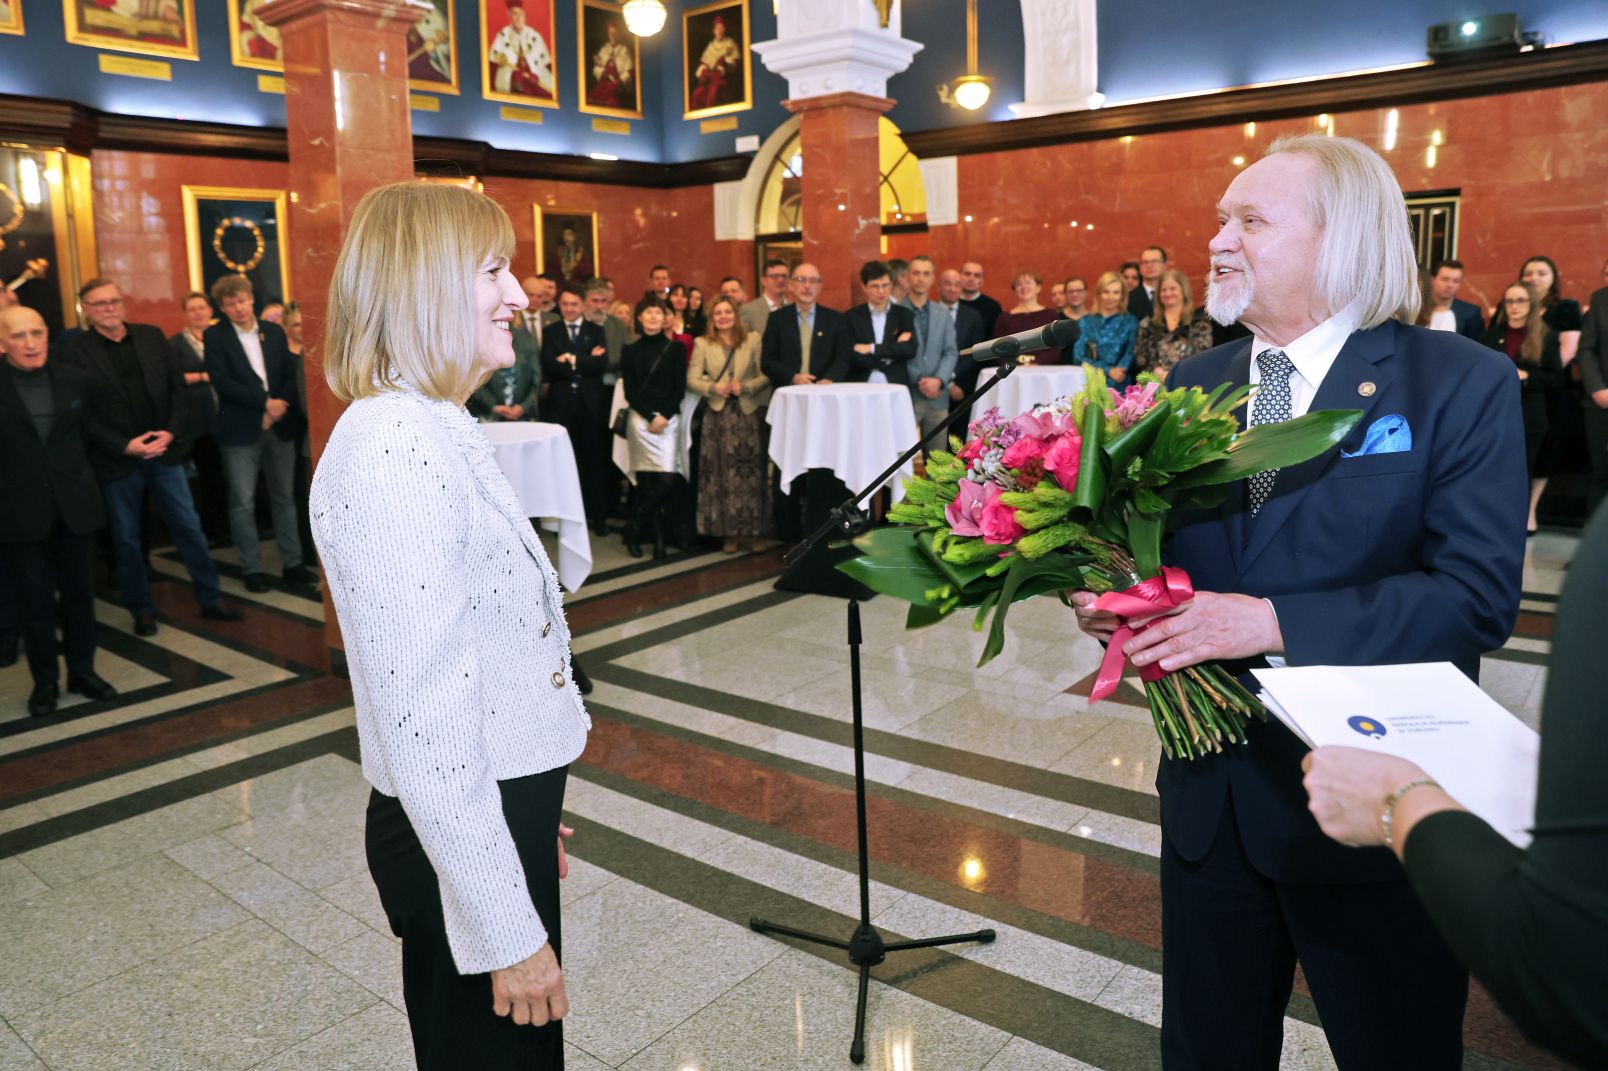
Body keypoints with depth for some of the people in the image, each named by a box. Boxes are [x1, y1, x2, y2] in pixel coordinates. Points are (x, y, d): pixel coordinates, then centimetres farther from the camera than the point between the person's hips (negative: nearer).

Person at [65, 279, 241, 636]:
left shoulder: (152, 336, 5)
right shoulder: (77, 354, -5)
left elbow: (177, 386, 5)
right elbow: (82, 414, -7)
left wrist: (171, 432, -7)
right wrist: (125, 446, -15)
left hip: (164, 452, 2)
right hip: (117, 461, -2)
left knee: (189, 527, 7)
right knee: (127, 539, 9)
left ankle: (210, 599, 19)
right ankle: (141, 609, 23)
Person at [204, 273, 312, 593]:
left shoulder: (275, 331, 10)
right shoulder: (215, 336, -2)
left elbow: (290, 375, 7)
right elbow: (221, 382, -12)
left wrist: (280, 404, -11)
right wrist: (265, 402, -15)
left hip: (279, 427, 3)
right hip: (240, 431, -3)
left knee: (284, 497, 9)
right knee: (243, 503, 0)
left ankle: (292, 564, 16)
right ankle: (252, 569, 9)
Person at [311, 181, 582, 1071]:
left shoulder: (434, 430, 8)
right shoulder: (393, 449, -23)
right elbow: (423, 720, -27)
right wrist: (510, 931, -22)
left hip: (499, 810, 9)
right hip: (458, 834, -9)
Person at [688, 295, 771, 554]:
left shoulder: (753, 340, 6)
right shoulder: (702, 344, 9)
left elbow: (766, 375, 1)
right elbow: (692, 379, 2)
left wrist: (745, 386, -15)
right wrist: (713, 388, -15)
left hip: (749, 412, 0)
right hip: (718, 414, 0)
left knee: (751, 471, 0)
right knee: (722, 472, -1)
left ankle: (750, 531, 8)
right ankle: (728, 532, 6)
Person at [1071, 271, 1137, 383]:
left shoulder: (1130, 322, 10)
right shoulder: (1085, 322, 9)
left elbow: (1131, 353, 2)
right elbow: (1079, 357, 2)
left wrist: (1118, 371, -18)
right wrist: (1109, 371, -9)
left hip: (1120, 383, 0)